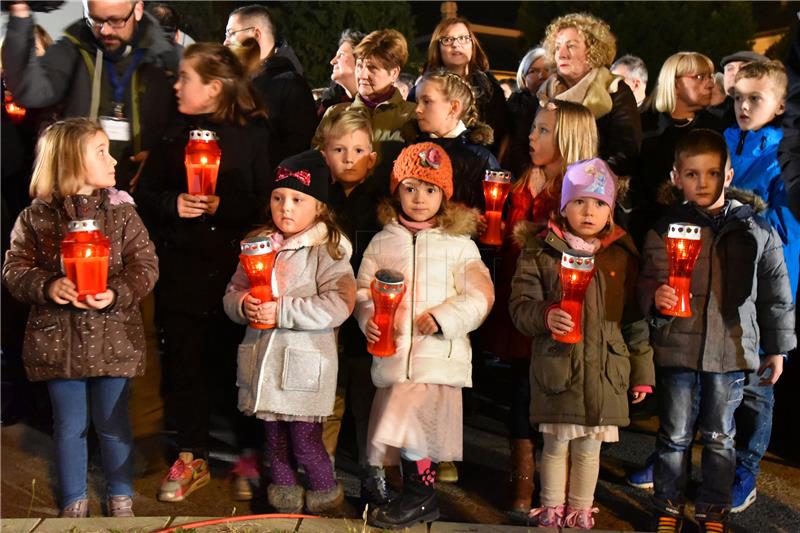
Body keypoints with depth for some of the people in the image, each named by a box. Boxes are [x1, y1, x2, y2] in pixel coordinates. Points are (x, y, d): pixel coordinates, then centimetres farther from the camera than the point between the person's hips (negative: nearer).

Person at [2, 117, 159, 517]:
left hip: (113, 338, 0)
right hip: (58, 340, 0)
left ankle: (121, 498, 28)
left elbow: (145, 266, -4)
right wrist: (46, 286, -21)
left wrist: (116, 293, -21)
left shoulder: (121, 212, 0)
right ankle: (74, 502, 29)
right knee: (69, 427, 12)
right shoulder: (35, 218, -2)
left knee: (113, 424, 10)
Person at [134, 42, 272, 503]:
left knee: (238, 359, 2)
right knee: (183, 359, 7)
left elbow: (266, 201, -7)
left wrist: (222, 206, -19)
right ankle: (192, 459, 21)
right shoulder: (175, 135, 9)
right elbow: (145, 192, 8)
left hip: (236, 263, -3)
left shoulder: (254, 134, -2)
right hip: (181, 265, 4)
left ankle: (250, 455, 20)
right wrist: (172, 204, -11)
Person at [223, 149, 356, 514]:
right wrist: (243, 305, -9)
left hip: (304, 363, -5)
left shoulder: (326, 251, -8)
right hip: (264, 358, 5)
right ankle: (283, 489, 33)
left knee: (305, 442, -1)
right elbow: (232, 292, 15)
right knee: (274, 437, 16)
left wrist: (283, 311, -20)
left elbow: (339, 304, -19)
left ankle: (325, 490, 22)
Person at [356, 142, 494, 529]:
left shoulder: (459, 245, 2)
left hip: (439, 353, -4)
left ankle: (418, 497, 4)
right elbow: (363, 290, 11)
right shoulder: (382, 243, 10)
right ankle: (420, 497, 24)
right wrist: (368, 318, -8)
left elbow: (479, 297, -2)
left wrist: (444, 317, -15)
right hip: (393, 353, 4)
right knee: (408, 428, 9)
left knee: (409, 424, -14)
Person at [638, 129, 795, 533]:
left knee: (720, 438, 14)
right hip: (677, 348, 0)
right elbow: (646, 281, 3)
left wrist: (776, 349, 9)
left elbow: (775, 294, 7)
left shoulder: (754, 231, 0)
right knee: (675, 435, 11)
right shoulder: (665, 231, -1)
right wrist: (655, 297, -20)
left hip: (732, 351, 0)